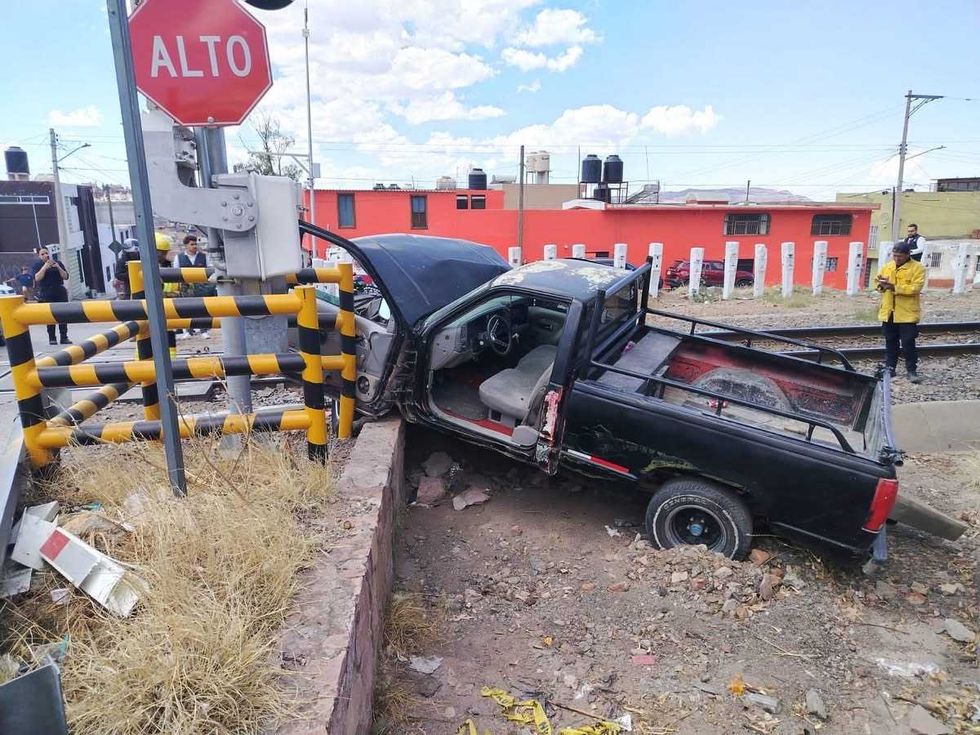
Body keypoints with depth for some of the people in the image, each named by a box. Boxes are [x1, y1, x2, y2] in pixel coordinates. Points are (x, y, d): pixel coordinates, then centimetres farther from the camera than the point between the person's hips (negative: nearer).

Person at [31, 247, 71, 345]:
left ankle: (64, 337, 3)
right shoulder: (36, 265, 4)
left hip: (61, 293, 2)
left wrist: (58, 267, -10)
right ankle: (51, 338, 0)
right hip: (46, 296, -2)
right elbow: (37, 278, -11)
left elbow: (65, 277, 4)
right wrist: (45, 267, -18)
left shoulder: (58, 263, 10)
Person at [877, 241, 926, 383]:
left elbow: (915, 288, -18)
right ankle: (890, 368, 21)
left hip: (907, 313, -5)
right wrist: (882, 284, -11)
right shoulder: (887, 266, 9)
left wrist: (894, 287, -26)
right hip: (888, 312, 5)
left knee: (908, 343, -3)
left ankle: (912, 370, 7)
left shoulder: (918, 268, -7)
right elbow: (879, 285, 13)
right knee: (890, 342, 13)